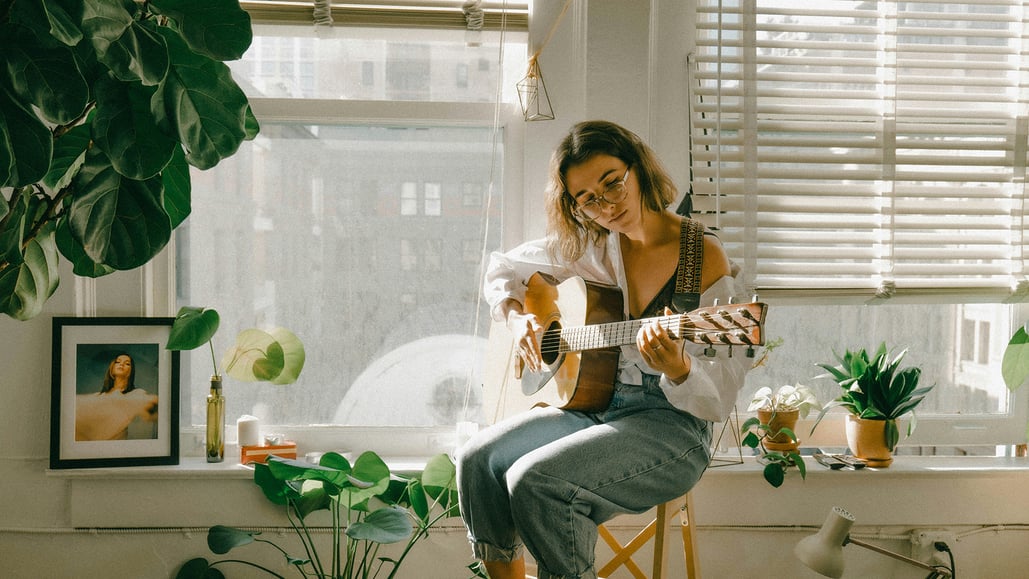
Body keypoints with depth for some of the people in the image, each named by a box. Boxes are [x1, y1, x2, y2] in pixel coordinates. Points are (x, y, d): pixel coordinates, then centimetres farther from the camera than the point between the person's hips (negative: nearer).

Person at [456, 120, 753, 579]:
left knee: (534, 478, -28)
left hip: (669, 425, -6)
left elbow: (719, 400, -11)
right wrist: (516, 317, 2)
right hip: (590, 406, 6)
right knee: (477, 459, -19)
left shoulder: (705, 260, -11)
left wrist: (677, 369, -33)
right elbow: (503, 267, 22)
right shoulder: (588, 246, 5)